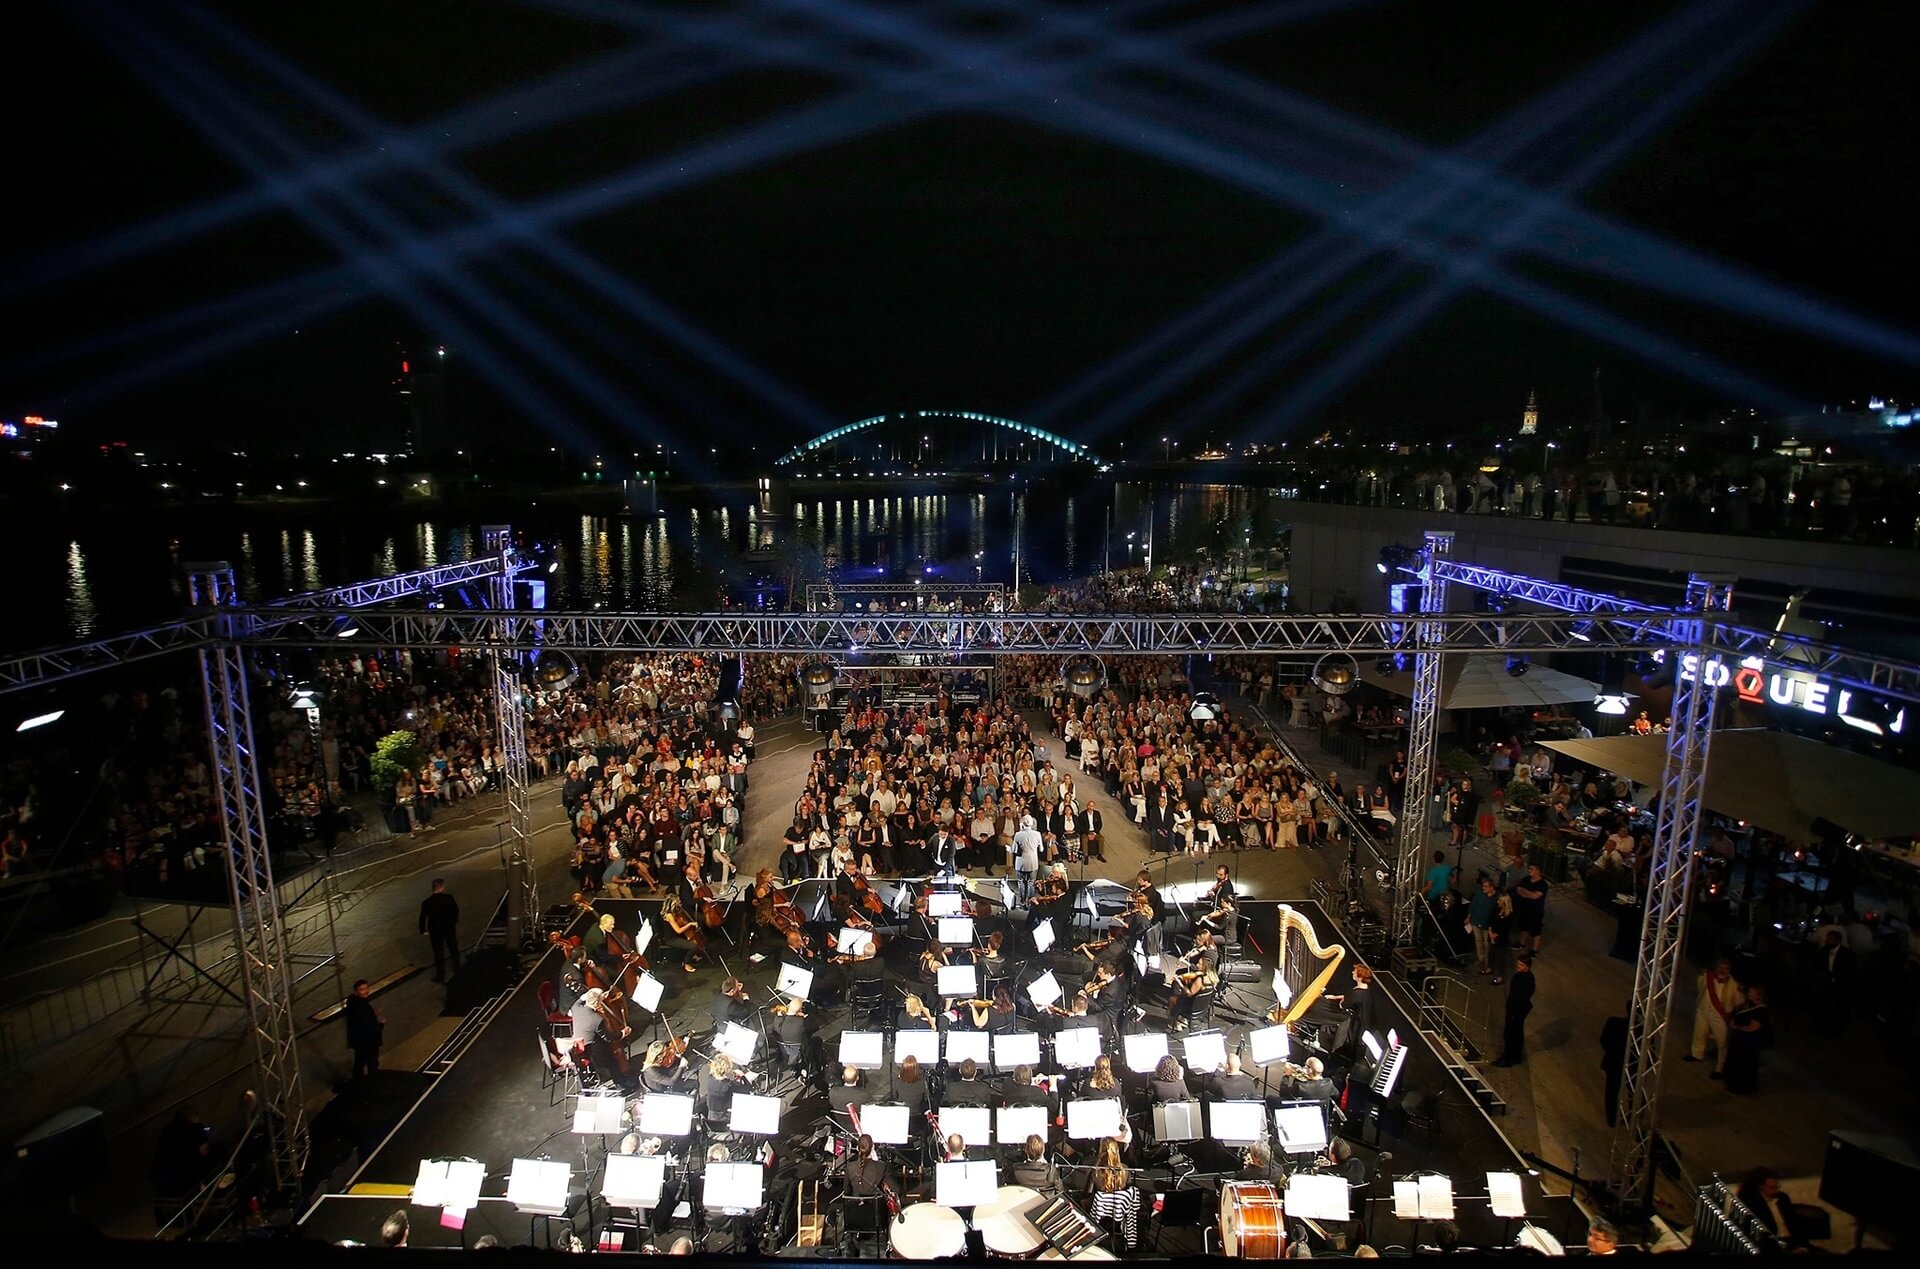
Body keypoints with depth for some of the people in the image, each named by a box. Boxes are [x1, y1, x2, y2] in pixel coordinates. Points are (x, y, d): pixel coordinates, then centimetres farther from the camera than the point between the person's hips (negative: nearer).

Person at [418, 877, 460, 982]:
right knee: (453, 949, 21)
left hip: (435, 930, -1)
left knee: (438, 953, 11)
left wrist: (424, 931, 5)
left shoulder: (426, 903, -19)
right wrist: (454, 920, 17)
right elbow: (456, 910, -3)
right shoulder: (449, 898, -18)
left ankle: (441, 975, 20)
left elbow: (423, 918, -11)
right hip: (449, 928, 1)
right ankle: (457, 969, 37)